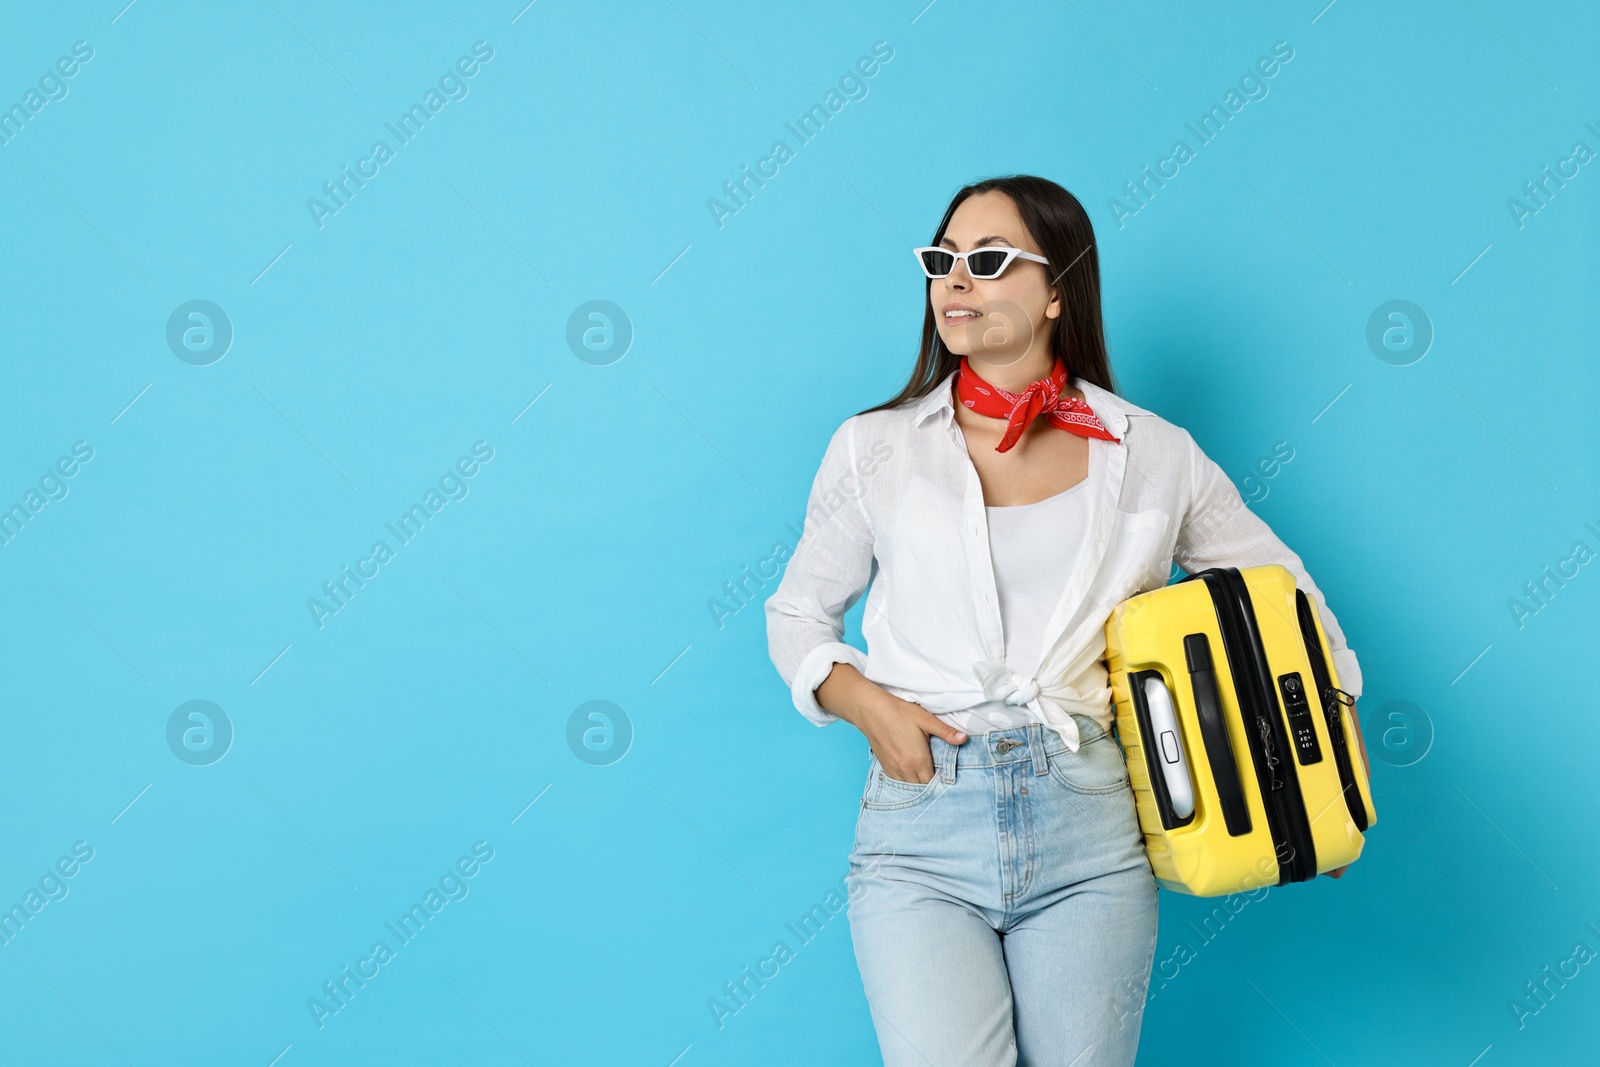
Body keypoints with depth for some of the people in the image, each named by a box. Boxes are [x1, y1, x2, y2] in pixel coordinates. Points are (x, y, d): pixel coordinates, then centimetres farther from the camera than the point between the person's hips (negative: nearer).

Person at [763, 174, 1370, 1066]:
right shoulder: (876, 448, 7)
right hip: (921, 831, -1)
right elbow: (797, 615, 15)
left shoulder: (1153, 456, 7)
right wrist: (865, 704, -3)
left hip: (1091, 831, 1)